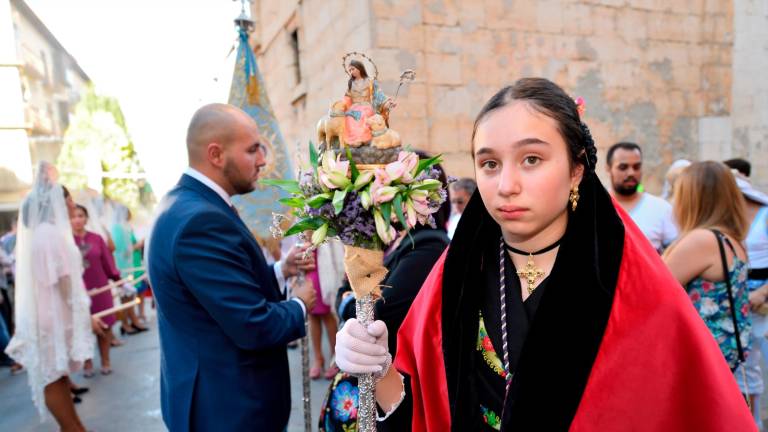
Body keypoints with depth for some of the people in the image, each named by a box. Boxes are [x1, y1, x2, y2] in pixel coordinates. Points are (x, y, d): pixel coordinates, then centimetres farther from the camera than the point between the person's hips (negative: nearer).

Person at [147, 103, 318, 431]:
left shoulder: (185, 204, 4)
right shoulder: (201, 220, -28)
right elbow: (254, 327, -27)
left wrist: (281, 271, 1)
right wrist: (300, 305, -10)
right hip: (230, 404, -9)